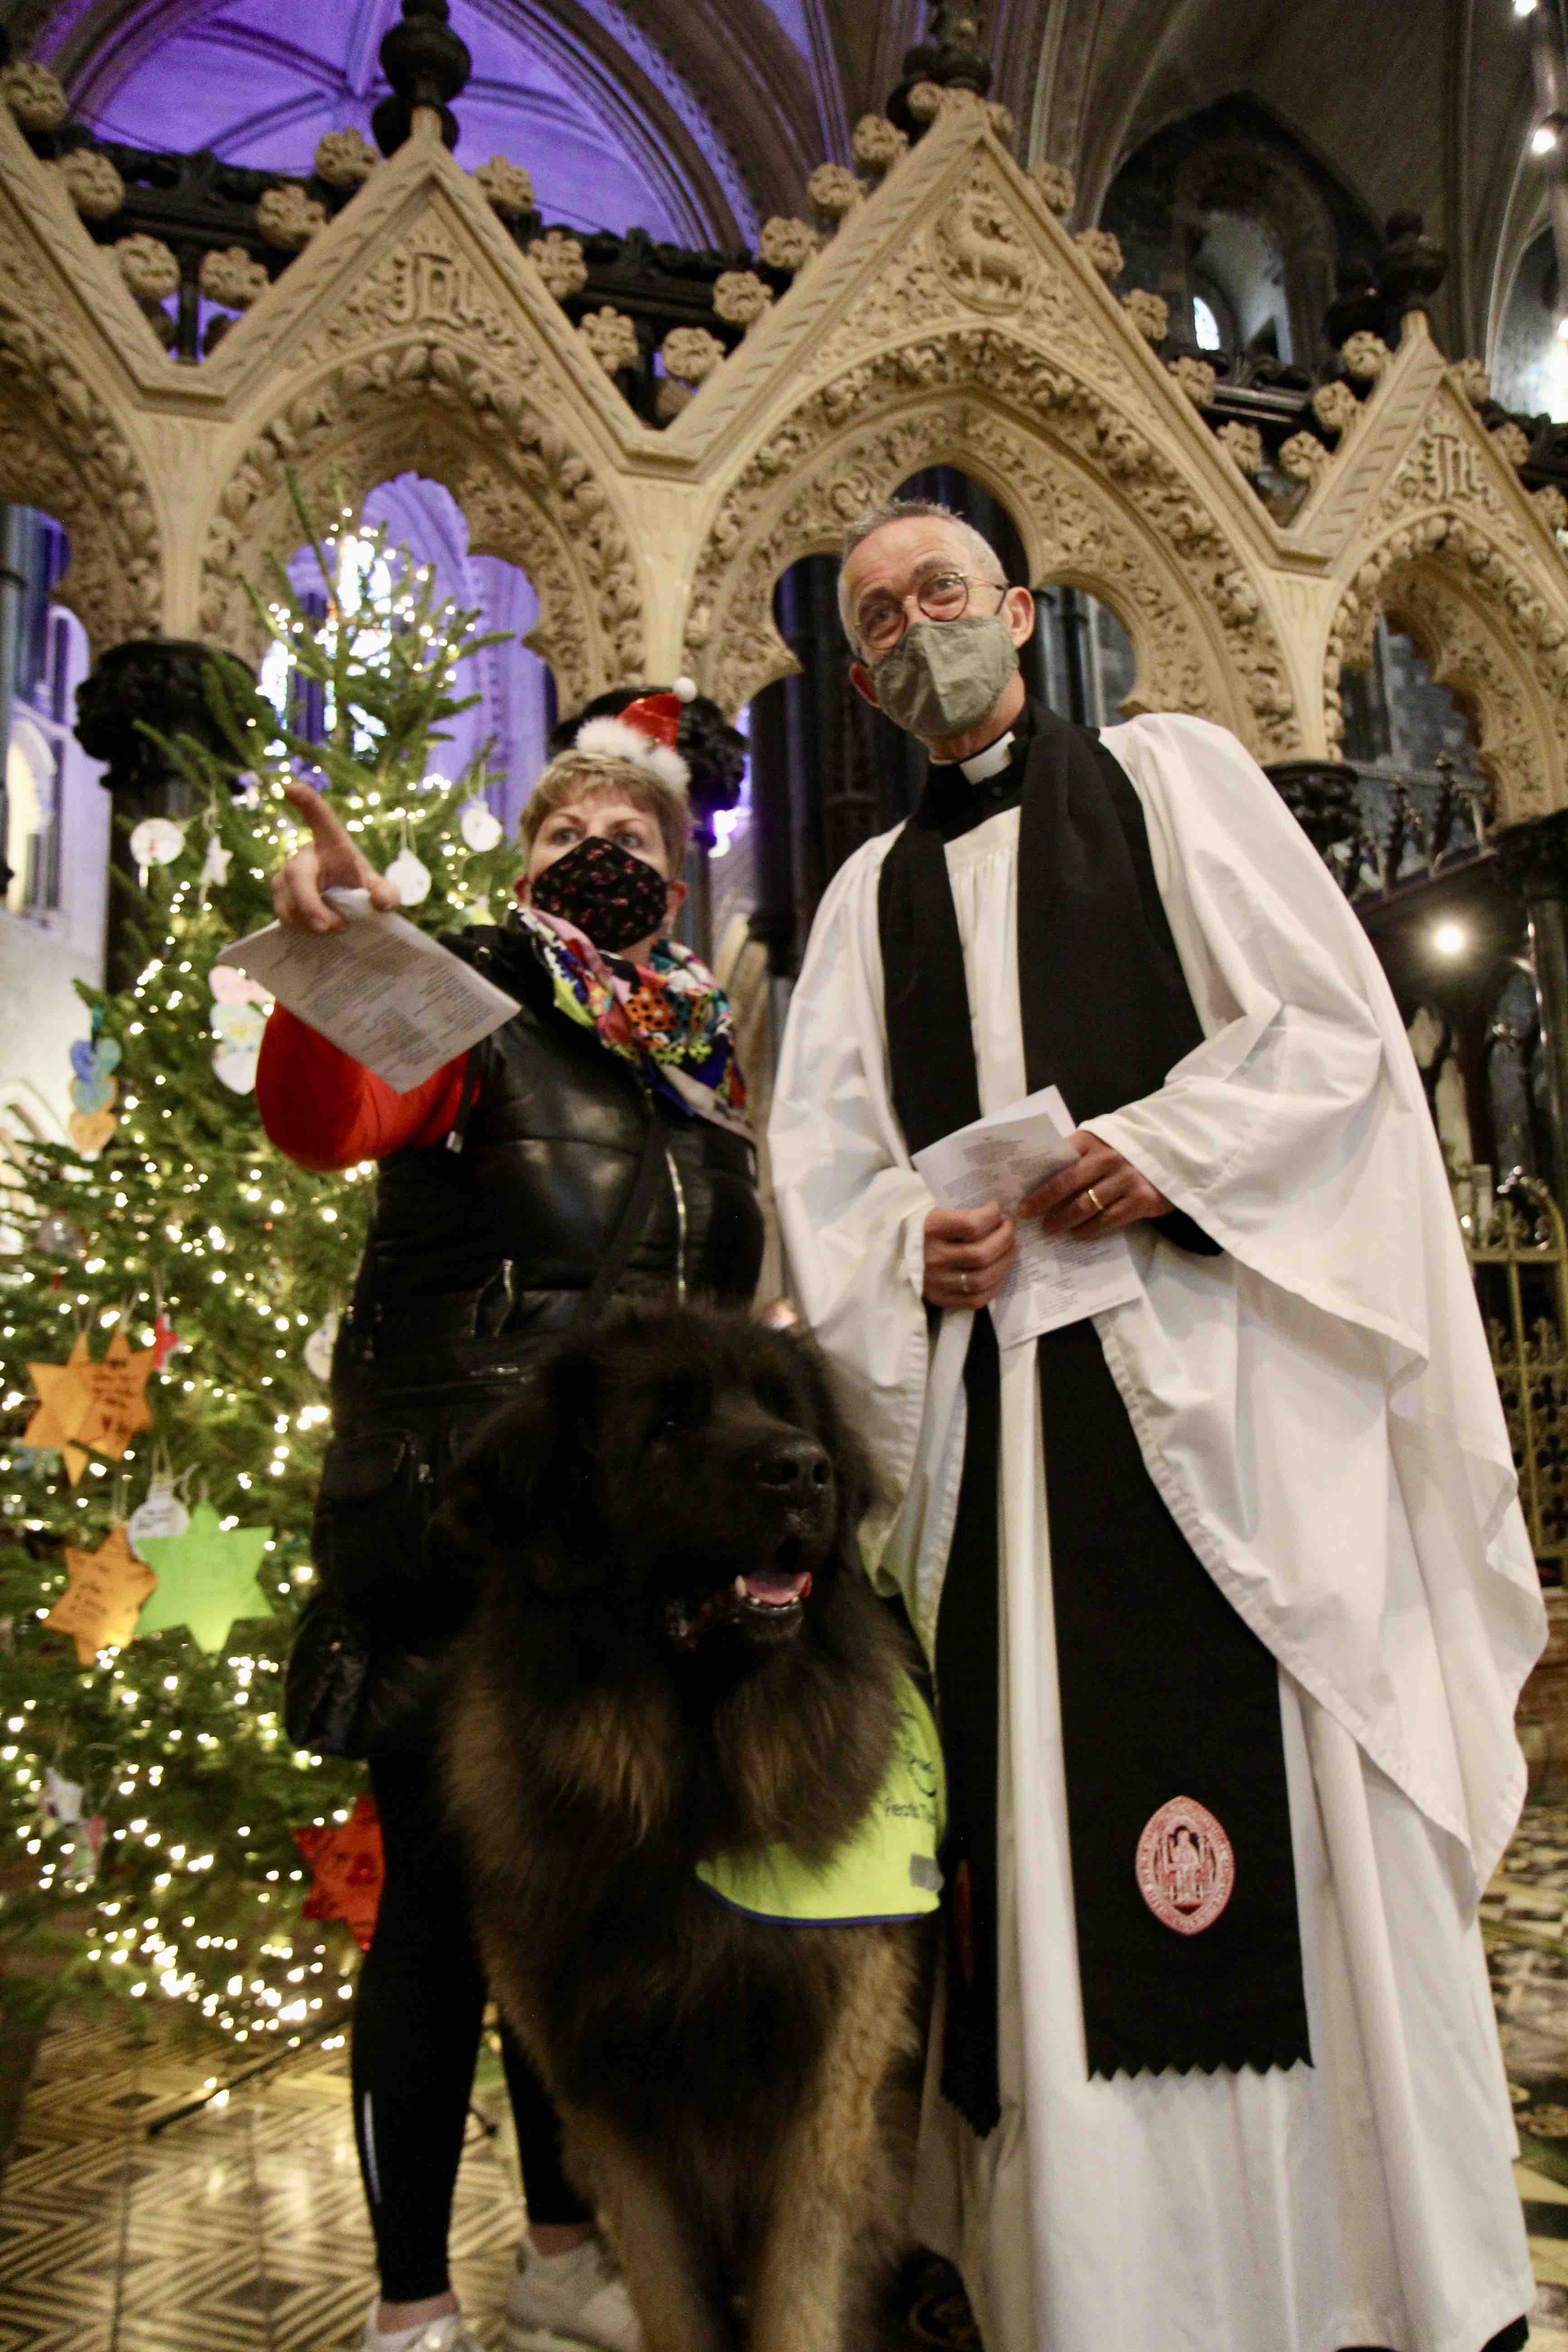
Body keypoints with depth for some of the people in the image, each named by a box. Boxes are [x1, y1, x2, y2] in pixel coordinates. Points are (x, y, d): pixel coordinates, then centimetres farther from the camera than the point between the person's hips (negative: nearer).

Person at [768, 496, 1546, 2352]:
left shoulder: (1168, 774, 11)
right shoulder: (872, 890, 20)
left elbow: (1331, 1021, 0)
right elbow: (822, 1152, 12)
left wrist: (1164, 1152, -13)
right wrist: (910, 1241, -8)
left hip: (1210, 1346, -3)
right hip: (994, 1385, 4)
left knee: (1288, 1800, -3)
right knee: (1041, 1819, 5)